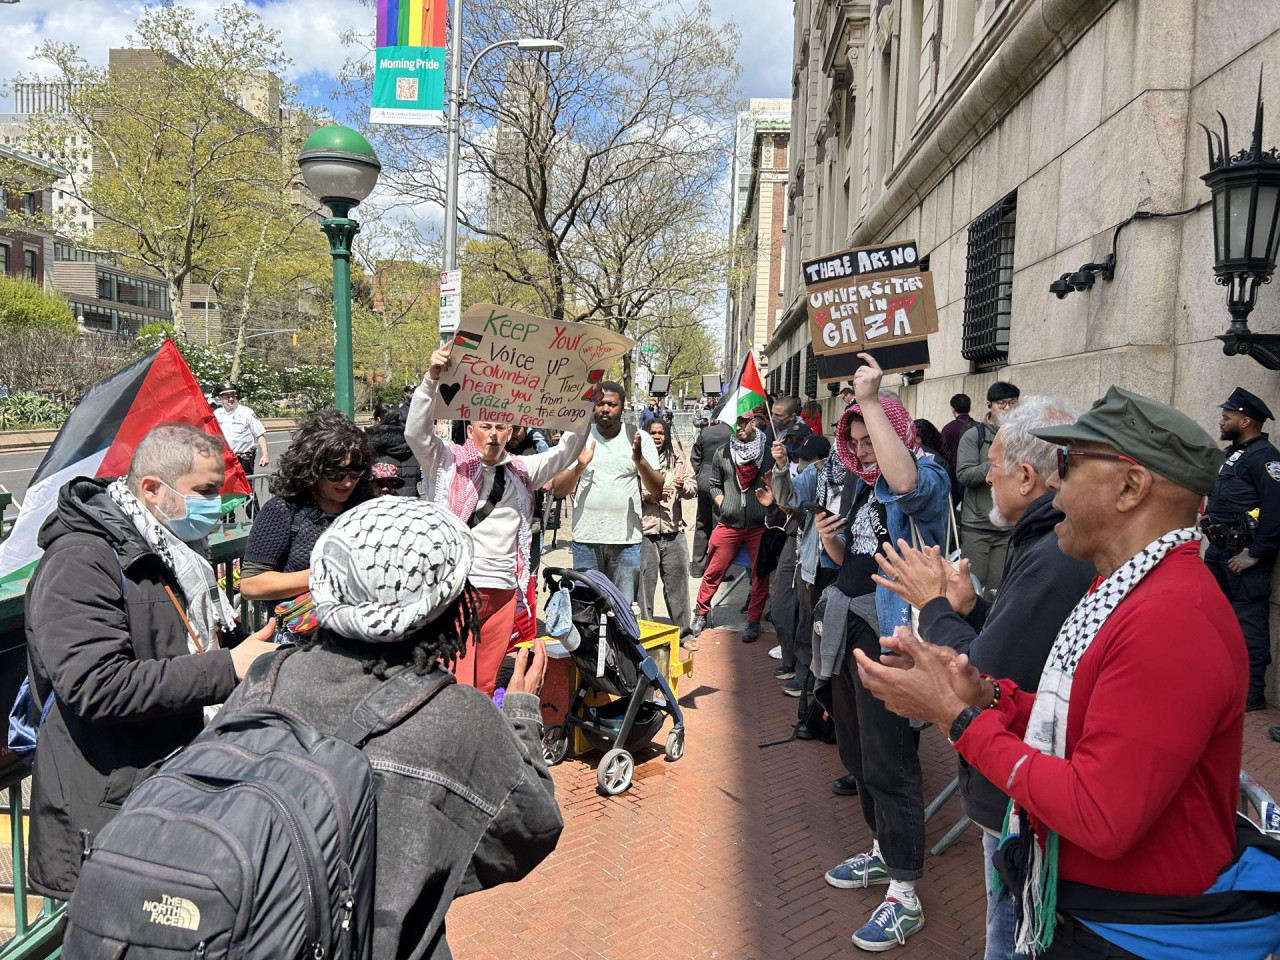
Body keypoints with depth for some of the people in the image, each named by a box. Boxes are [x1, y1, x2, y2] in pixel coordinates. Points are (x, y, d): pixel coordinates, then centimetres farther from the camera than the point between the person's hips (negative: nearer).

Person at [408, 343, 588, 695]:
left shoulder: (521, 471, 15)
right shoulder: (449, 461, 2)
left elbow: (566, 452, 16)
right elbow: (415, 431, -12)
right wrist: (431, 378, -23)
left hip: (504, 591, 5)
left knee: (486, 685, 13)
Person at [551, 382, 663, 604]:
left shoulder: (639, 438, 4)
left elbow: (657, 490, 0)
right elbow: (558, 490, 4)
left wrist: (640, 461, -17)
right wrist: (579, 467, -14)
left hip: (627, 539, -1)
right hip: (586, 538, 1)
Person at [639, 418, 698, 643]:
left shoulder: (678, 458, 10)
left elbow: (693, 488, 8)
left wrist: (683, 487, -13)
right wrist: (647, 495, -18)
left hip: (674, 531, 3)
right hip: (644, 531, -3)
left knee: (678, 582, 9)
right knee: (645, 583, 5)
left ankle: (683, 633, 20)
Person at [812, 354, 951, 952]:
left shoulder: (927, 474, -10)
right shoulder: (859, 484, 14)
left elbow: (906, 482, -37)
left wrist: (871, 401, -33)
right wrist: (830, 538, -1)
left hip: (889, 630, -9)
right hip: (848, 624, 9)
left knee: (888, 764, -5)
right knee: (858, 752, 19)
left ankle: (903, 897, 8)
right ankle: (883, 851, 39)